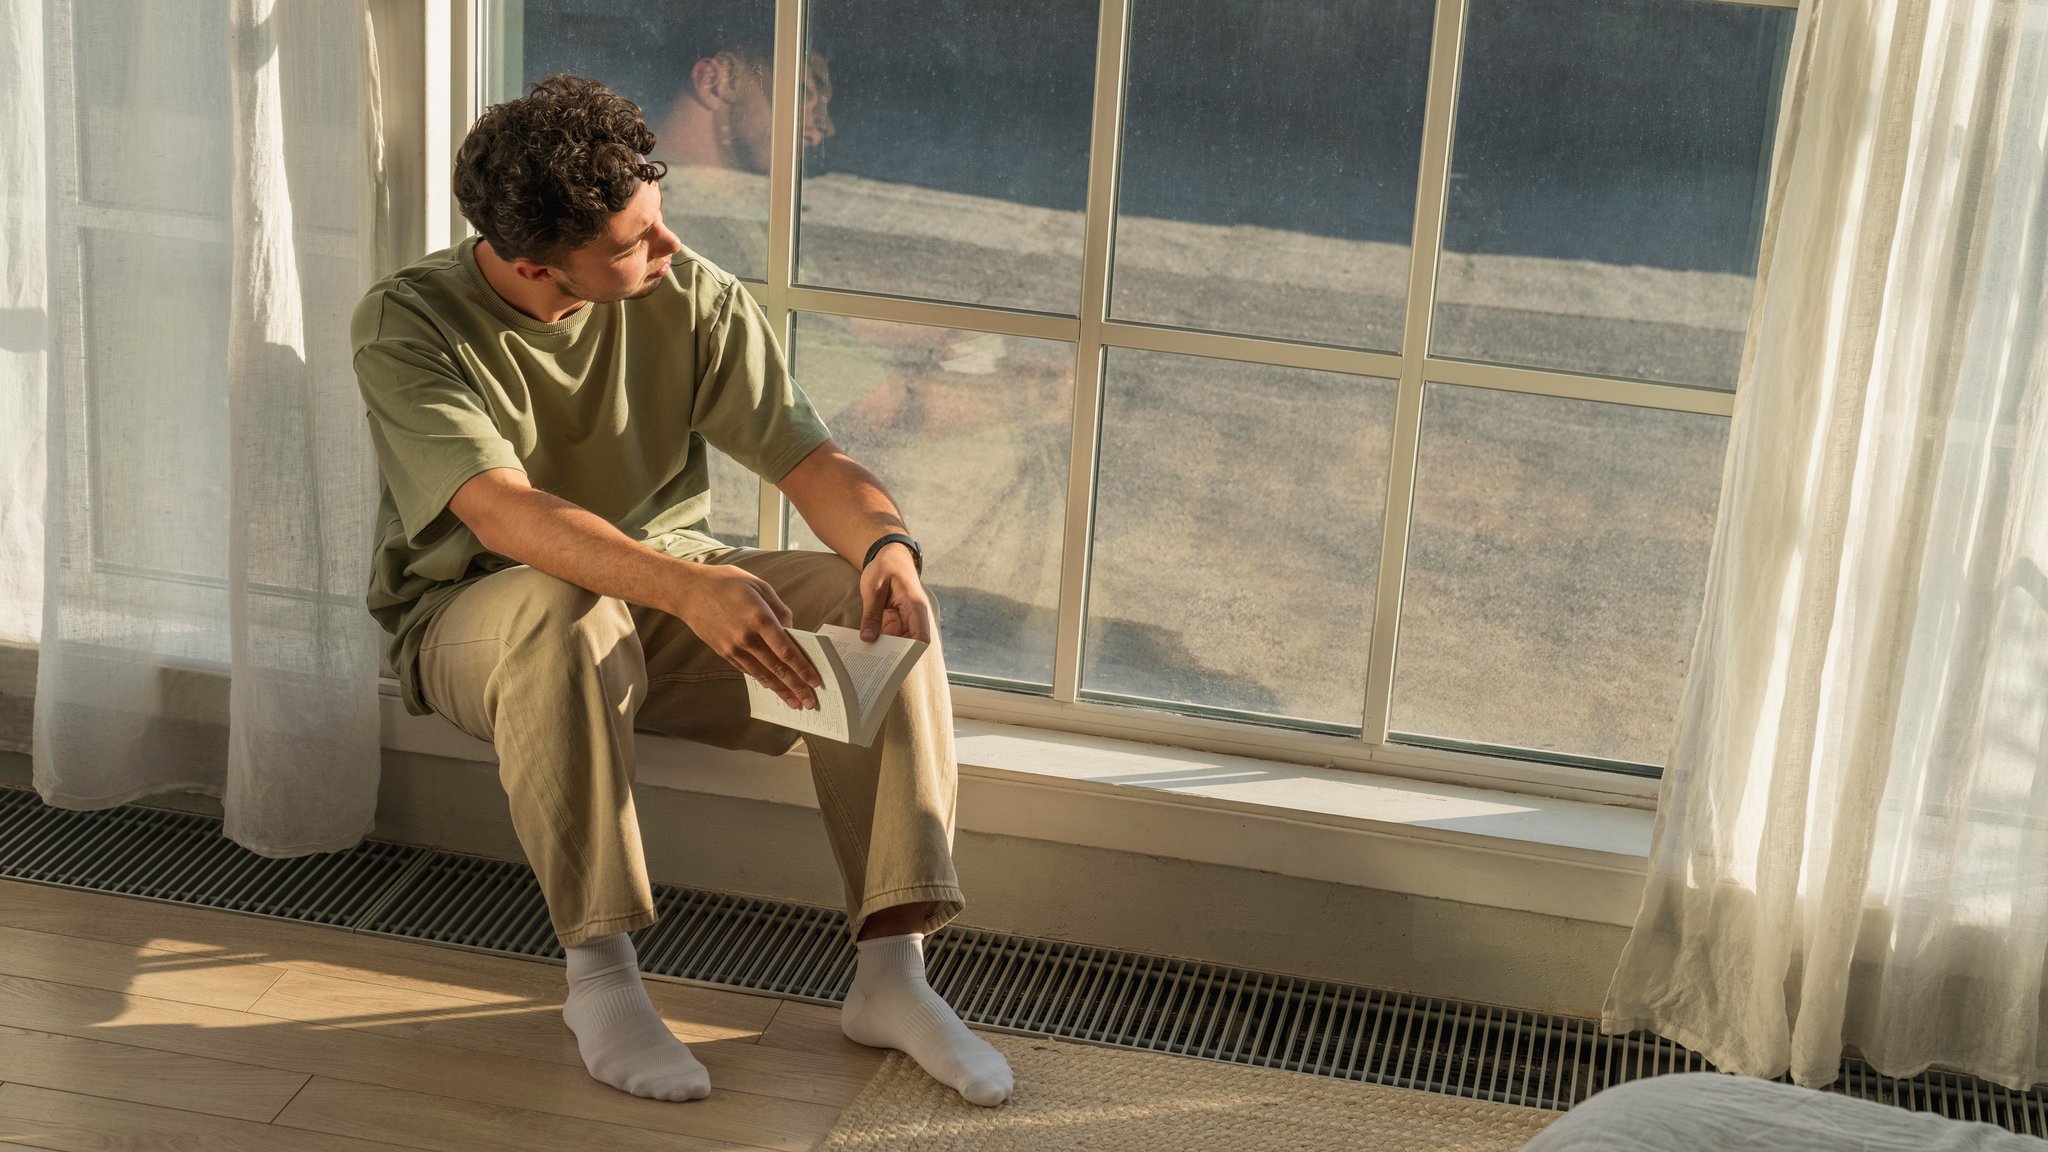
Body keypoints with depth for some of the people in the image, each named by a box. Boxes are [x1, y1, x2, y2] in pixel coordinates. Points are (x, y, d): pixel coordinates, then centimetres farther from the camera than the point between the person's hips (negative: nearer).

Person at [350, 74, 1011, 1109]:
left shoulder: (689, 298, -7)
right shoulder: (406, 326, -18)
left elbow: (807, 456, -11)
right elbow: (500, 509, -33)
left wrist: (887, 544, -35)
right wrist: (688, 587, -49)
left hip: (668, 592, 4)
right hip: (472, 624, -3)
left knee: (880, 606, -22)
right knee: (563, 610, -40)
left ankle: (890, 975, -21)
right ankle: (600, 977, -28)